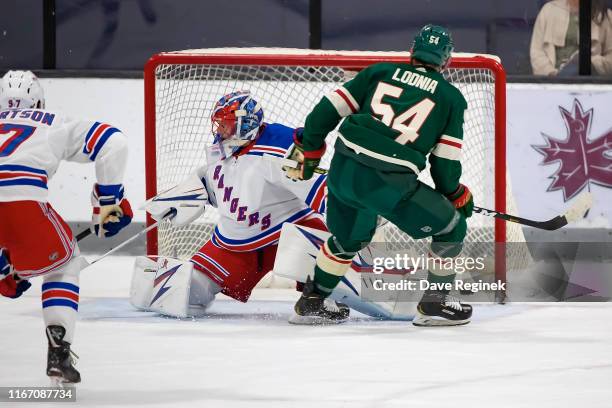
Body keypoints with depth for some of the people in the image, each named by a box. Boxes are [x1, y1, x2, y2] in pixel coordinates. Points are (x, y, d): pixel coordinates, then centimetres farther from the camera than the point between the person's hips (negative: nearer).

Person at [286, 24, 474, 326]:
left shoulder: (380, 72, 16)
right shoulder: (451, 97, 9)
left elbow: (328, 109, 13)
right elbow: (445, 161, 6)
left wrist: (309, 152, 25)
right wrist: (457, 196, 23)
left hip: (342, 171, 5)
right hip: (390, 183, -5)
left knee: (350, 236, 32)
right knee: (452, 228, 14)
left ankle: (311, 302, 37)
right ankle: (434, 304, 15)